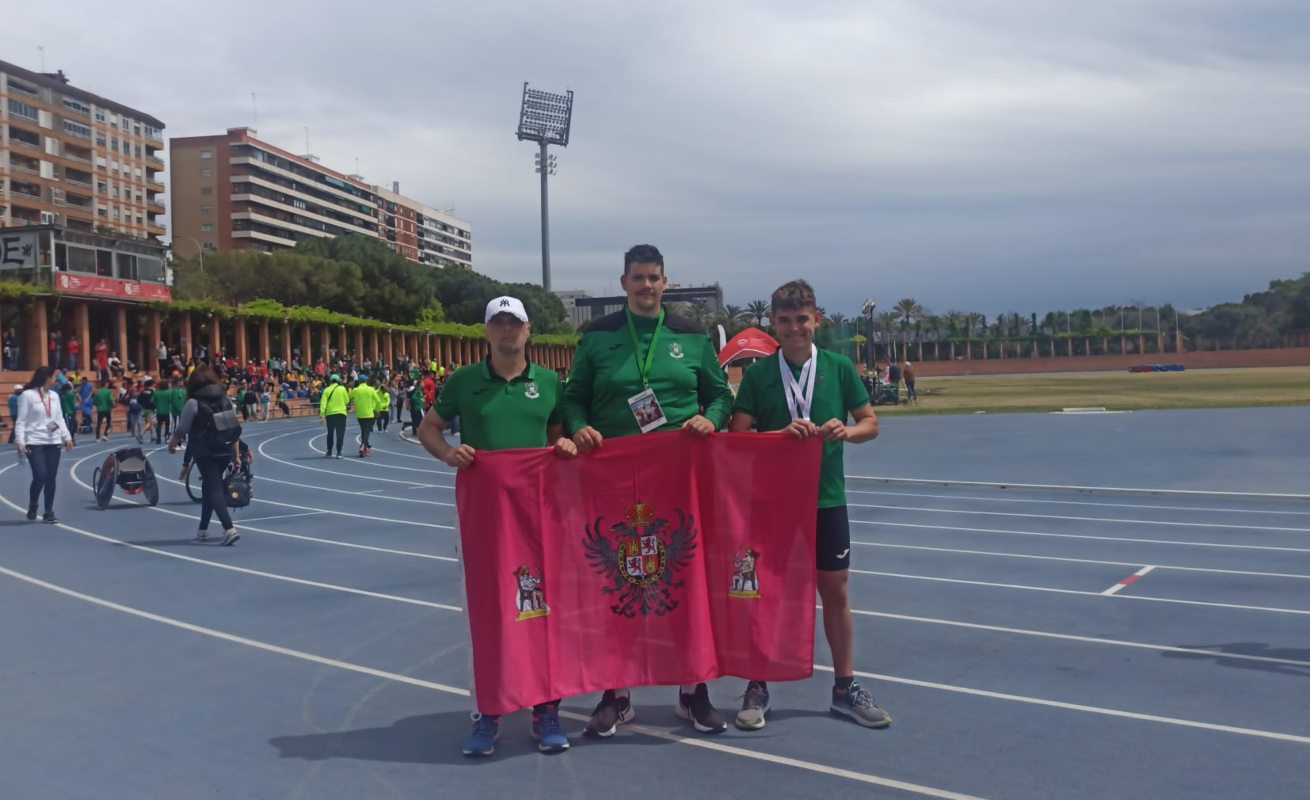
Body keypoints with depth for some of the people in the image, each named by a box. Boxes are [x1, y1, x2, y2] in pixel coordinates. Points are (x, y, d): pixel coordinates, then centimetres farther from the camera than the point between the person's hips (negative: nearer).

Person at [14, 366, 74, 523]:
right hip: (34, 442, -6)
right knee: (40, 476, -12)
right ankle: (32, 507, 14)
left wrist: (67, 436, 8)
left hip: (53, 442, 6)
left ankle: (48, 512, 13)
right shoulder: (28, 395, -6)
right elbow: (21, 421, -7)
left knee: (51, 478, 5)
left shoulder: (54, 396, 11)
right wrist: (20, 441, -16)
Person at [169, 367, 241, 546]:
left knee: (213, 488, -6)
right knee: (210, 486, 20)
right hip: (226, 451, 5)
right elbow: (235, 429, 7)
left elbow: (181, 429, -4)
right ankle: (203, 529, 29)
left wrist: (172, 443, 17)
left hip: (205, 453, -5)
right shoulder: (226, 399, 6)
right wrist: (236, 455, 14)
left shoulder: (194, 402, -9)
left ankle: (229, 529, -22)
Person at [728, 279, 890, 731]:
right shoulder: (758, 374, -2)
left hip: (826, 499, 1)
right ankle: (757, 687, 18)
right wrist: (781, 433, -22)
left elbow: (870, 423, 6)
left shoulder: (839, 368, 1)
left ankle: (845, 688, 21)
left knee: (835, 591, 8)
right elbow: (738, 435, -6)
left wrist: (845, 431, -15)